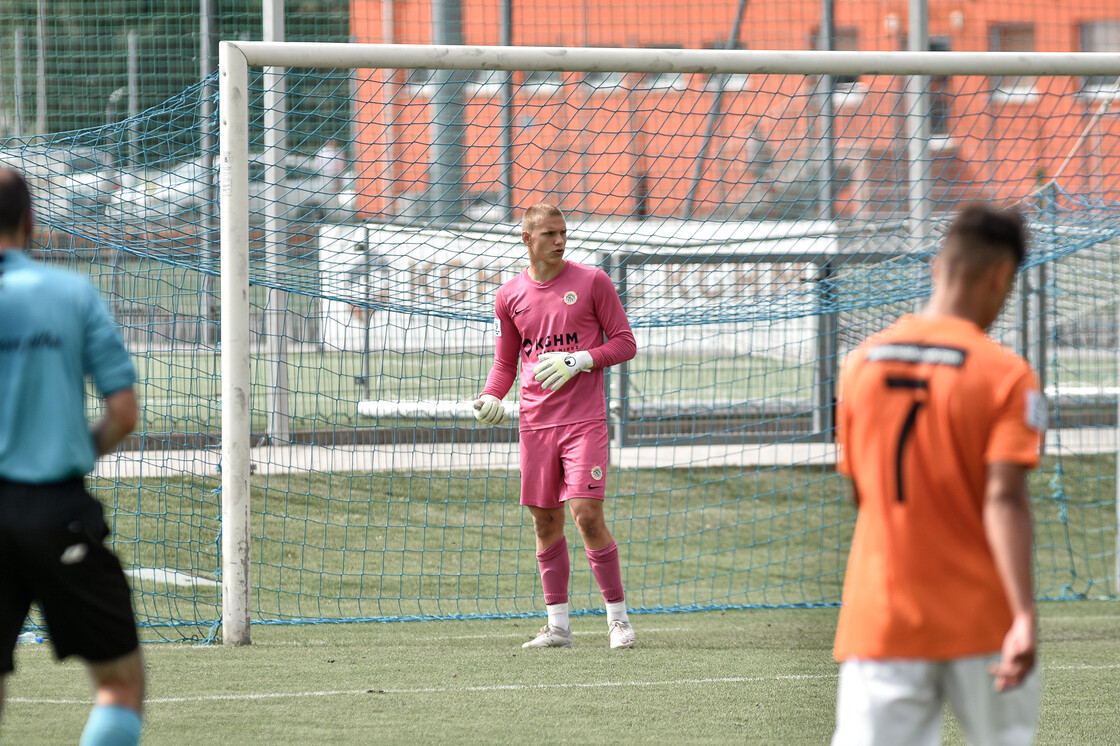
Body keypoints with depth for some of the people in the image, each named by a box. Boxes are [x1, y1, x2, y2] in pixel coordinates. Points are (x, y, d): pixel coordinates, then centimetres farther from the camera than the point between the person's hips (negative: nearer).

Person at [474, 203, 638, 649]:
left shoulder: (592, 282, -1)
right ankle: (558, 625, 12)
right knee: (545, 523, 5)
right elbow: (505, 362, 17)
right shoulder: (509, 297, 9)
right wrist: (490, 398, -3)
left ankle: (618, 617, -2)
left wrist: (579, 361, -15)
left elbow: (624, 343, 1)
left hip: (584, 420, -4)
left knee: (587, 515, -13)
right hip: (535, 423, 4)